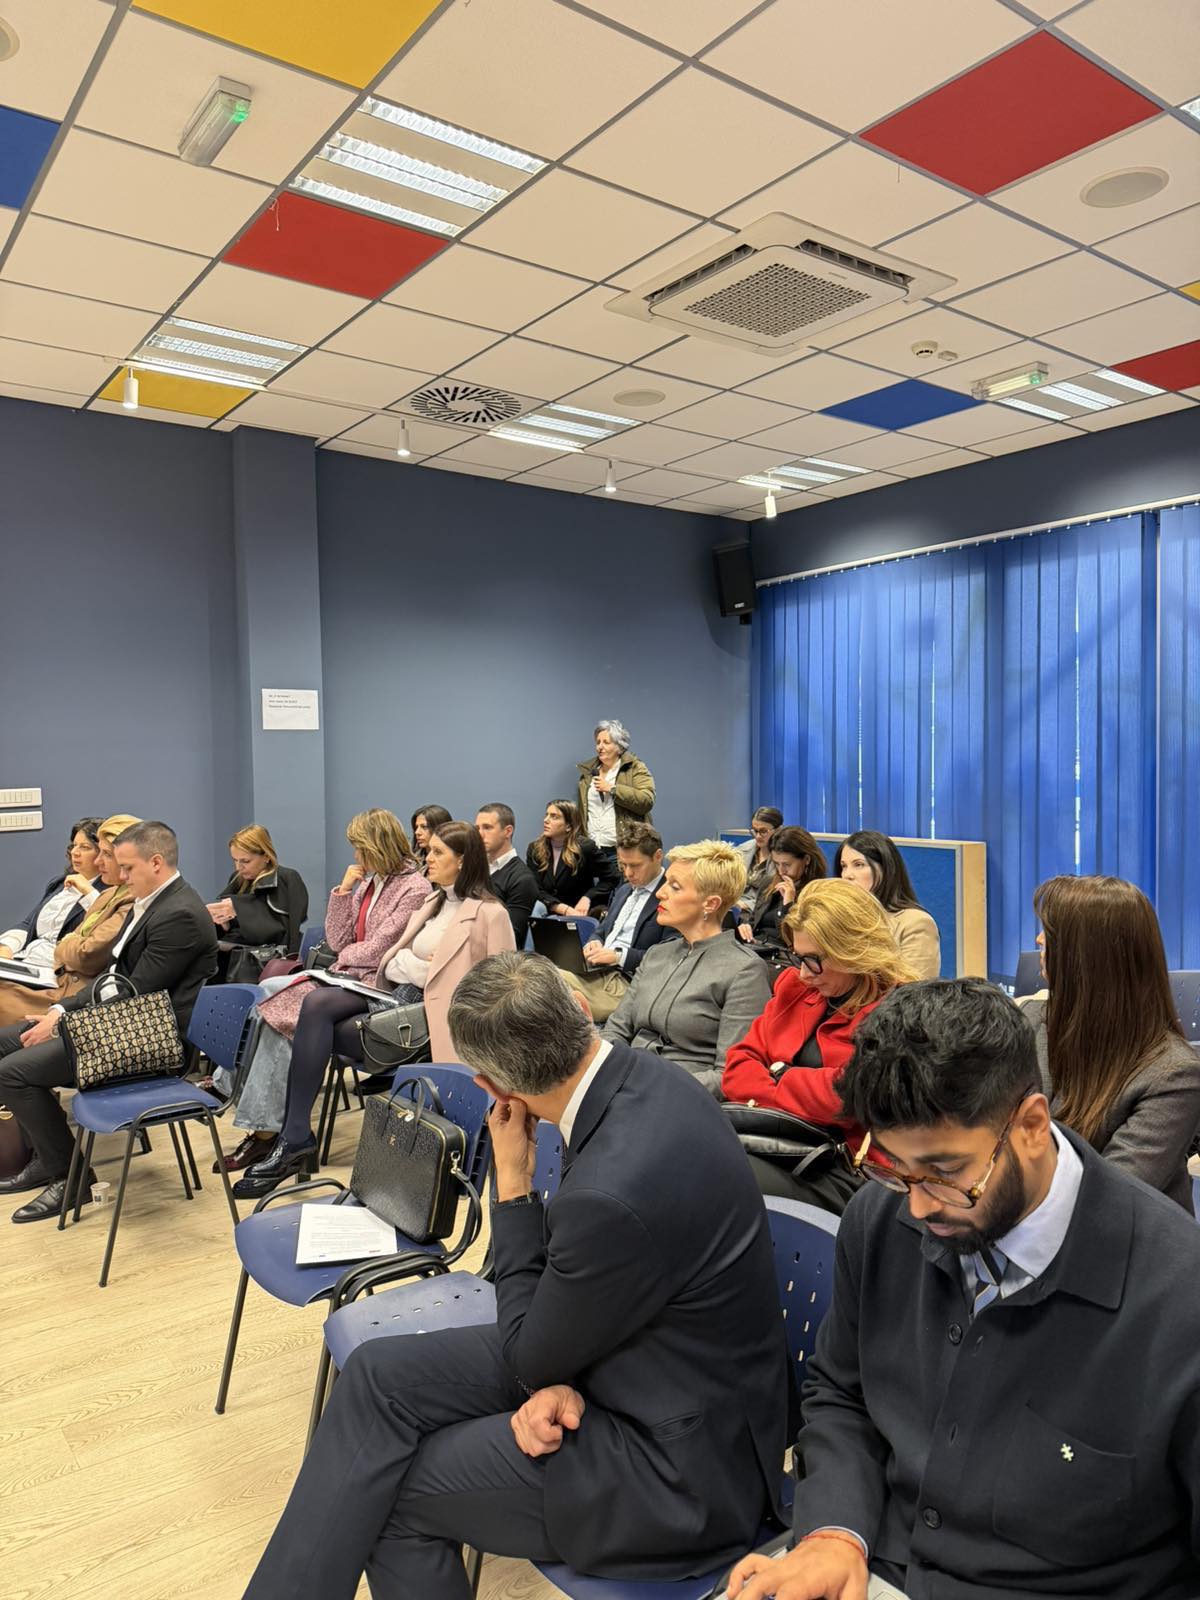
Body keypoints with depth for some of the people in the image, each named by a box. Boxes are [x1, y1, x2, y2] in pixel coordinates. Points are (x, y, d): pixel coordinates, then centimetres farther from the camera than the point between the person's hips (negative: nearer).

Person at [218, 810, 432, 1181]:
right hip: (348, 977, 8)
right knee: (269, 993, -15)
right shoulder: (367, 883, 18)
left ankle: (294, 1135, -28)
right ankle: (265, 1129, -22)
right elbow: (337, 941, 13)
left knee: (314, 1004, -34)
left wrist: (345, 957, 4)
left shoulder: (415, 888, -8)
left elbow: (377, 950, -14)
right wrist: (343, 890, 6)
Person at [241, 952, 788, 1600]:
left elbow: (528, 1360, -15)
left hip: (683, 1464, -8)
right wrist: (558, 1375, -11)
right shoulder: (636, 1073, -10)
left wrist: (512, 1182, -16)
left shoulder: (615, 1192, -36)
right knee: (380, 1374, 0)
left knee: (392, 1493, -3)